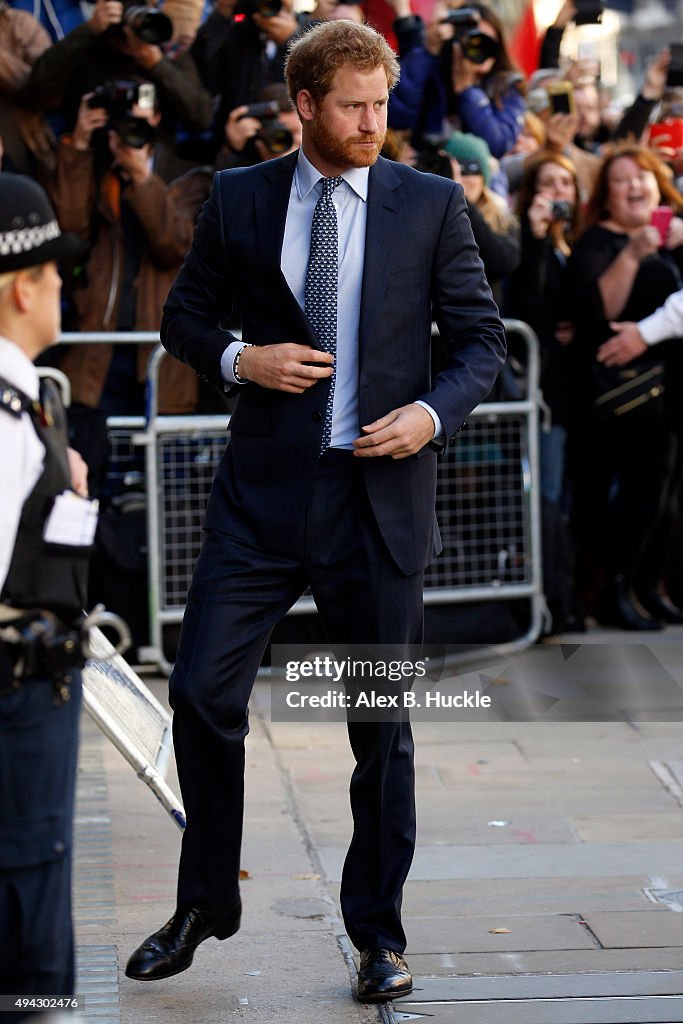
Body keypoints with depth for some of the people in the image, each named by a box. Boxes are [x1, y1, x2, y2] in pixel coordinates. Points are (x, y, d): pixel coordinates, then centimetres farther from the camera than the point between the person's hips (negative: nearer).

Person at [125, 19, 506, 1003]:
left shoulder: (432, 204, 2)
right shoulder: (238, 199, 4)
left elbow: (481, 338, 5)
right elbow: (185, 313, 14)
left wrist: (432, 413, -13)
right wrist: (238, 358, -7)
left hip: (381, 490, -1)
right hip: (263, 489, 1)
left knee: (382, 722, 7)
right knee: (203, 691, -1)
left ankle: (378, 932, 23)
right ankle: (205, 902, 20)